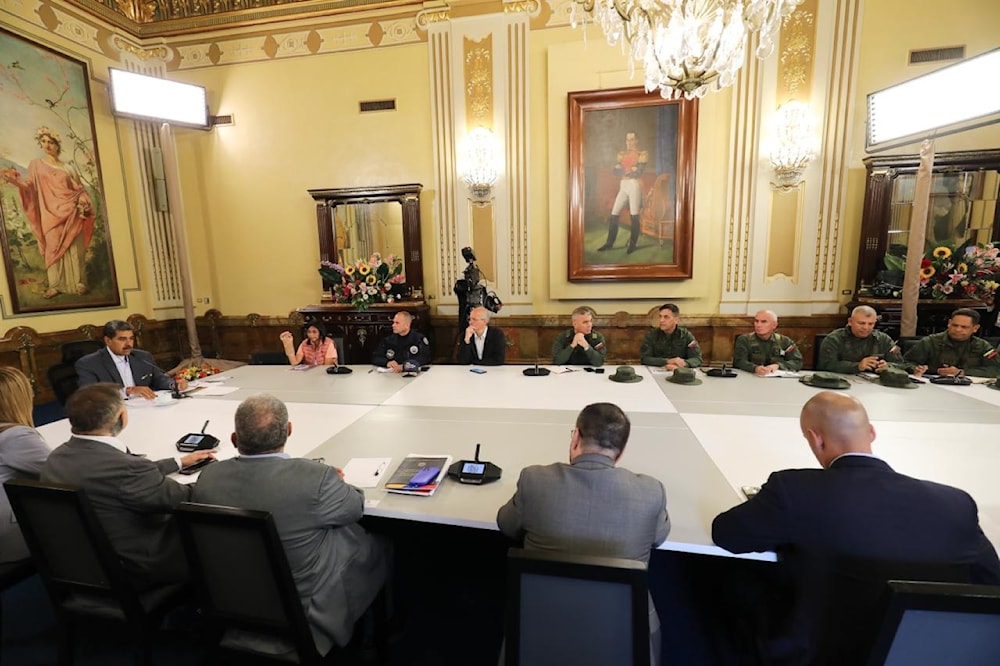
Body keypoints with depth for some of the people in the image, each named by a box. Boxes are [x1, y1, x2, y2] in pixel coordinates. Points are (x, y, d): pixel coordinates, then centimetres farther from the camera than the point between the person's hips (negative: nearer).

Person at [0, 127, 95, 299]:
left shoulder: (68, 167, 15)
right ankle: (56, 284, -3)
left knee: (74, 249, -3)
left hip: (71, 214, 0)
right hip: (51, 215, 0)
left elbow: (79, 189, 11)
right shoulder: (36, 164, 12)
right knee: (54, 248, -4)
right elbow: (31, 186, 2)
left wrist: (82, 203, -8)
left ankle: (78, 282, 0)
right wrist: (15, 181, -18)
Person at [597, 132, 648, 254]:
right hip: (623, 187, 5)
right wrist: (630, 170, -10)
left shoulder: (642, 154, 2)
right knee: (614, 214, -1)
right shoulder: (622, 154, 16)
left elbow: (638, 172, -11)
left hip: (634, 186, -5)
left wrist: (624, 171, -2)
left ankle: (633, 244, 3)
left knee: (634, 216, -5)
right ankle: (609, 242, 8)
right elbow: (616, 171, 2)